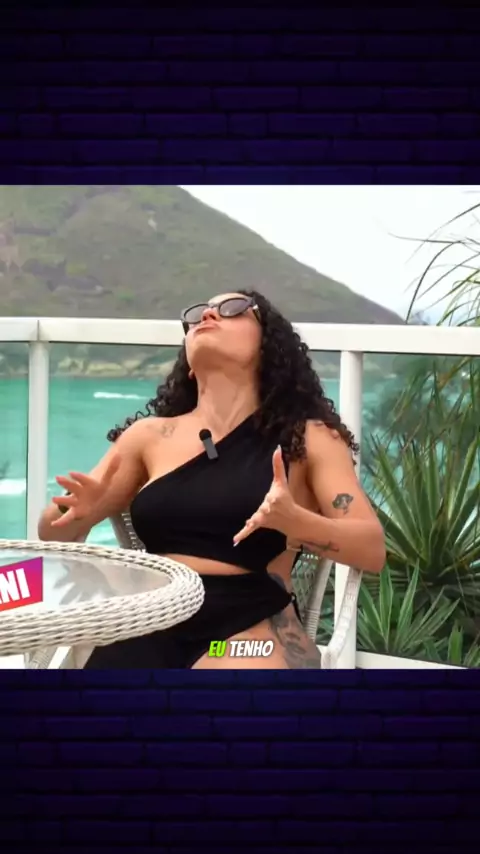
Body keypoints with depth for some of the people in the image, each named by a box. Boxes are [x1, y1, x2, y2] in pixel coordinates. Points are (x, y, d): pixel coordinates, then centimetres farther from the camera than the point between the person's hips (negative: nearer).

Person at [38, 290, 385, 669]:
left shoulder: (309, 437, 8)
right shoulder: (150, 435, 14)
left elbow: (372, 550, 0)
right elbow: (53, 533, 18)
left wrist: (293, 520, -19)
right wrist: (78, 510, -6)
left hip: (252, 626, -2)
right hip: (147, 624, 3)